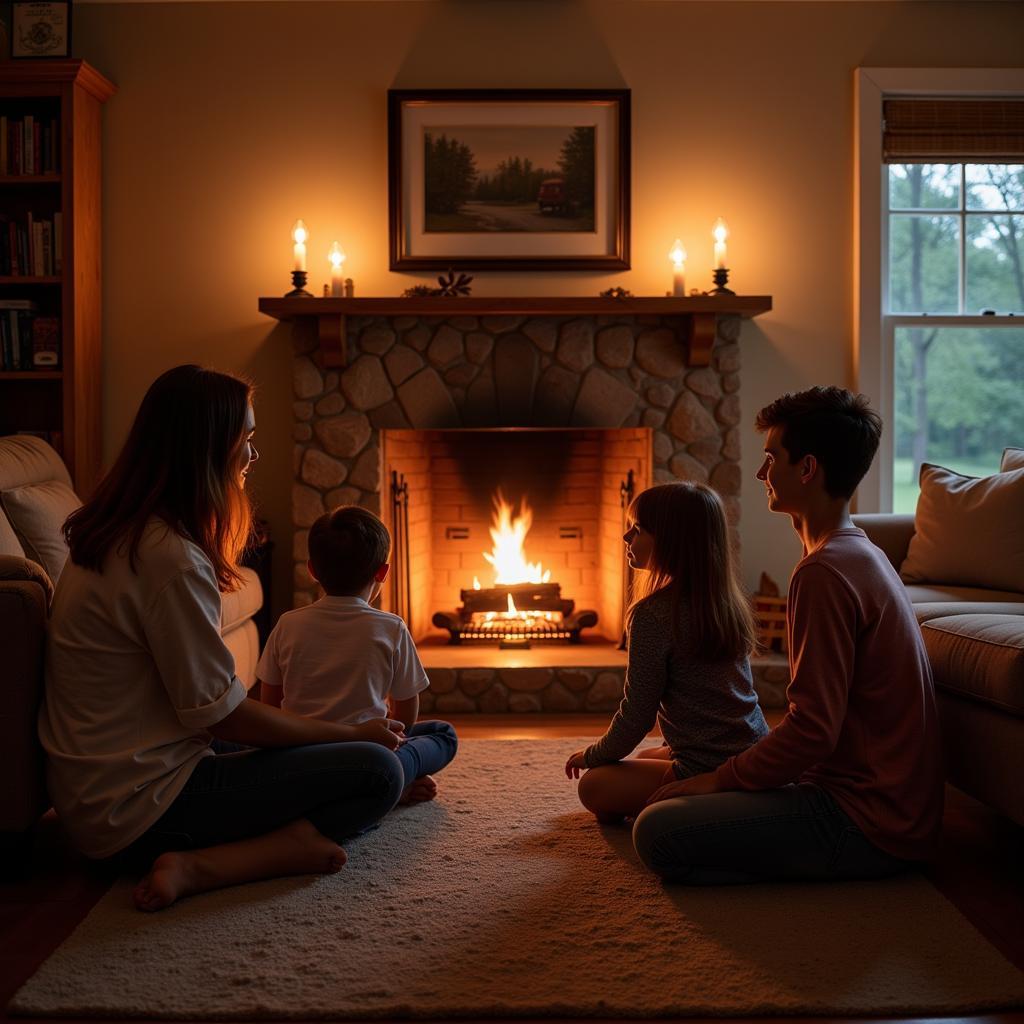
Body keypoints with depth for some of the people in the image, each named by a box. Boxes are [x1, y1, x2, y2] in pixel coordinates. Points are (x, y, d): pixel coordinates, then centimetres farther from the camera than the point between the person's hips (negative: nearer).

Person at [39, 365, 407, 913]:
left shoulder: (118, 534, 9)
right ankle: (203, 865, -19)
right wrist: (352, 733, -6)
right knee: (378, 770, -14)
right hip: (140, 805, -10)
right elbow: (222, 714, -19)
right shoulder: (169, 558, -23)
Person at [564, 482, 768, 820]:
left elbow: (636, 716, -13)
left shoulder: (654, 614, -18)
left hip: (709, 772, -8)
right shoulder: (729, 602, 5)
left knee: (594, 786, 5)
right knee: (646, 758, 31)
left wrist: (593, 755, 6)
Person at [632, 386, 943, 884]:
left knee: (657, 833, -19)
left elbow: (813, 729, -24)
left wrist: (721, 778, -11)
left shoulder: (823, 573, -21)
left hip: (867, 821, -10)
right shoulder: (862, 553, 13)